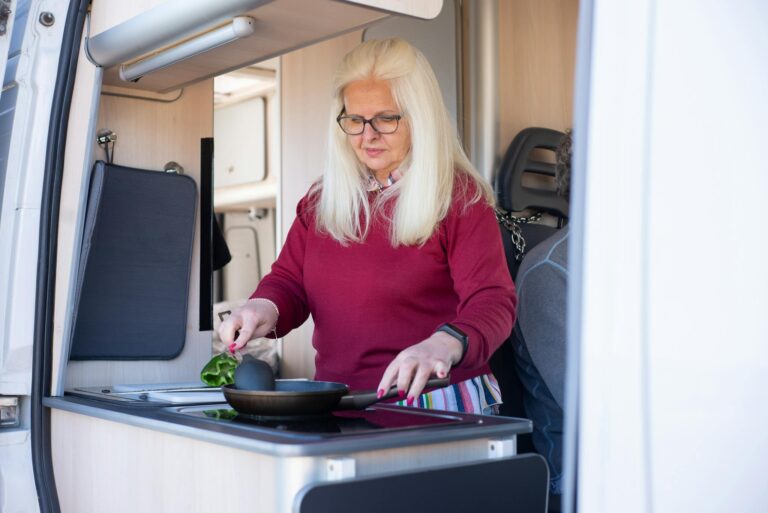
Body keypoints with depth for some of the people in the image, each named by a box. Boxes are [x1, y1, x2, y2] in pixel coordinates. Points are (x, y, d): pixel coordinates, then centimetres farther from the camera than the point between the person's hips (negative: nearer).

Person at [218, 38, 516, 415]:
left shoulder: (460, 197, -3)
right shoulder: (323, 198, 16)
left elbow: (493, 302, -12)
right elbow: (289, 281, 16)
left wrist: (444, 344, -33)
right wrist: (265, 308, -8)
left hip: (434, 406, -5)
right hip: (338, 408, 5)